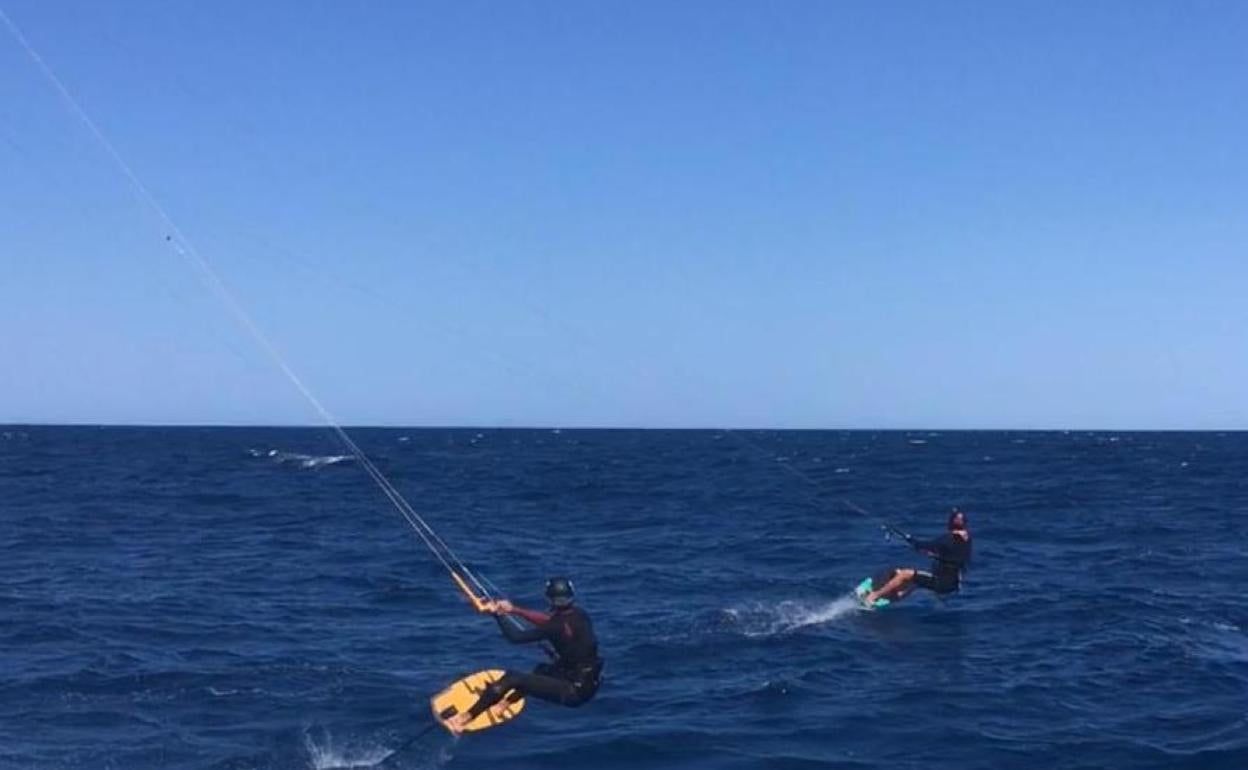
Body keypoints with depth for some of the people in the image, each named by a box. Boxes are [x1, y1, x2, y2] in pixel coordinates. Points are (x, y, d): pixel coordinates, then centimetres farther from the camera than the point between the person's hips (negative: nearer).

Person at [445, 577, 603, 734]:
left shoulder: (558, 626, -20)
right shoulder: (581, 616, 2)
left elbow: (516, 637, -16)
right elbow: (548, 619, 16)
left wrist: (498, 614, -3)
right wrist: (514, 609, 15)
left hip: (574, 691, -8)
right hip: (590, 685, 8)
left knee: (511, 678, -9)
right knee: (543, 670, 34)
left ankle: (465, 718, -4)